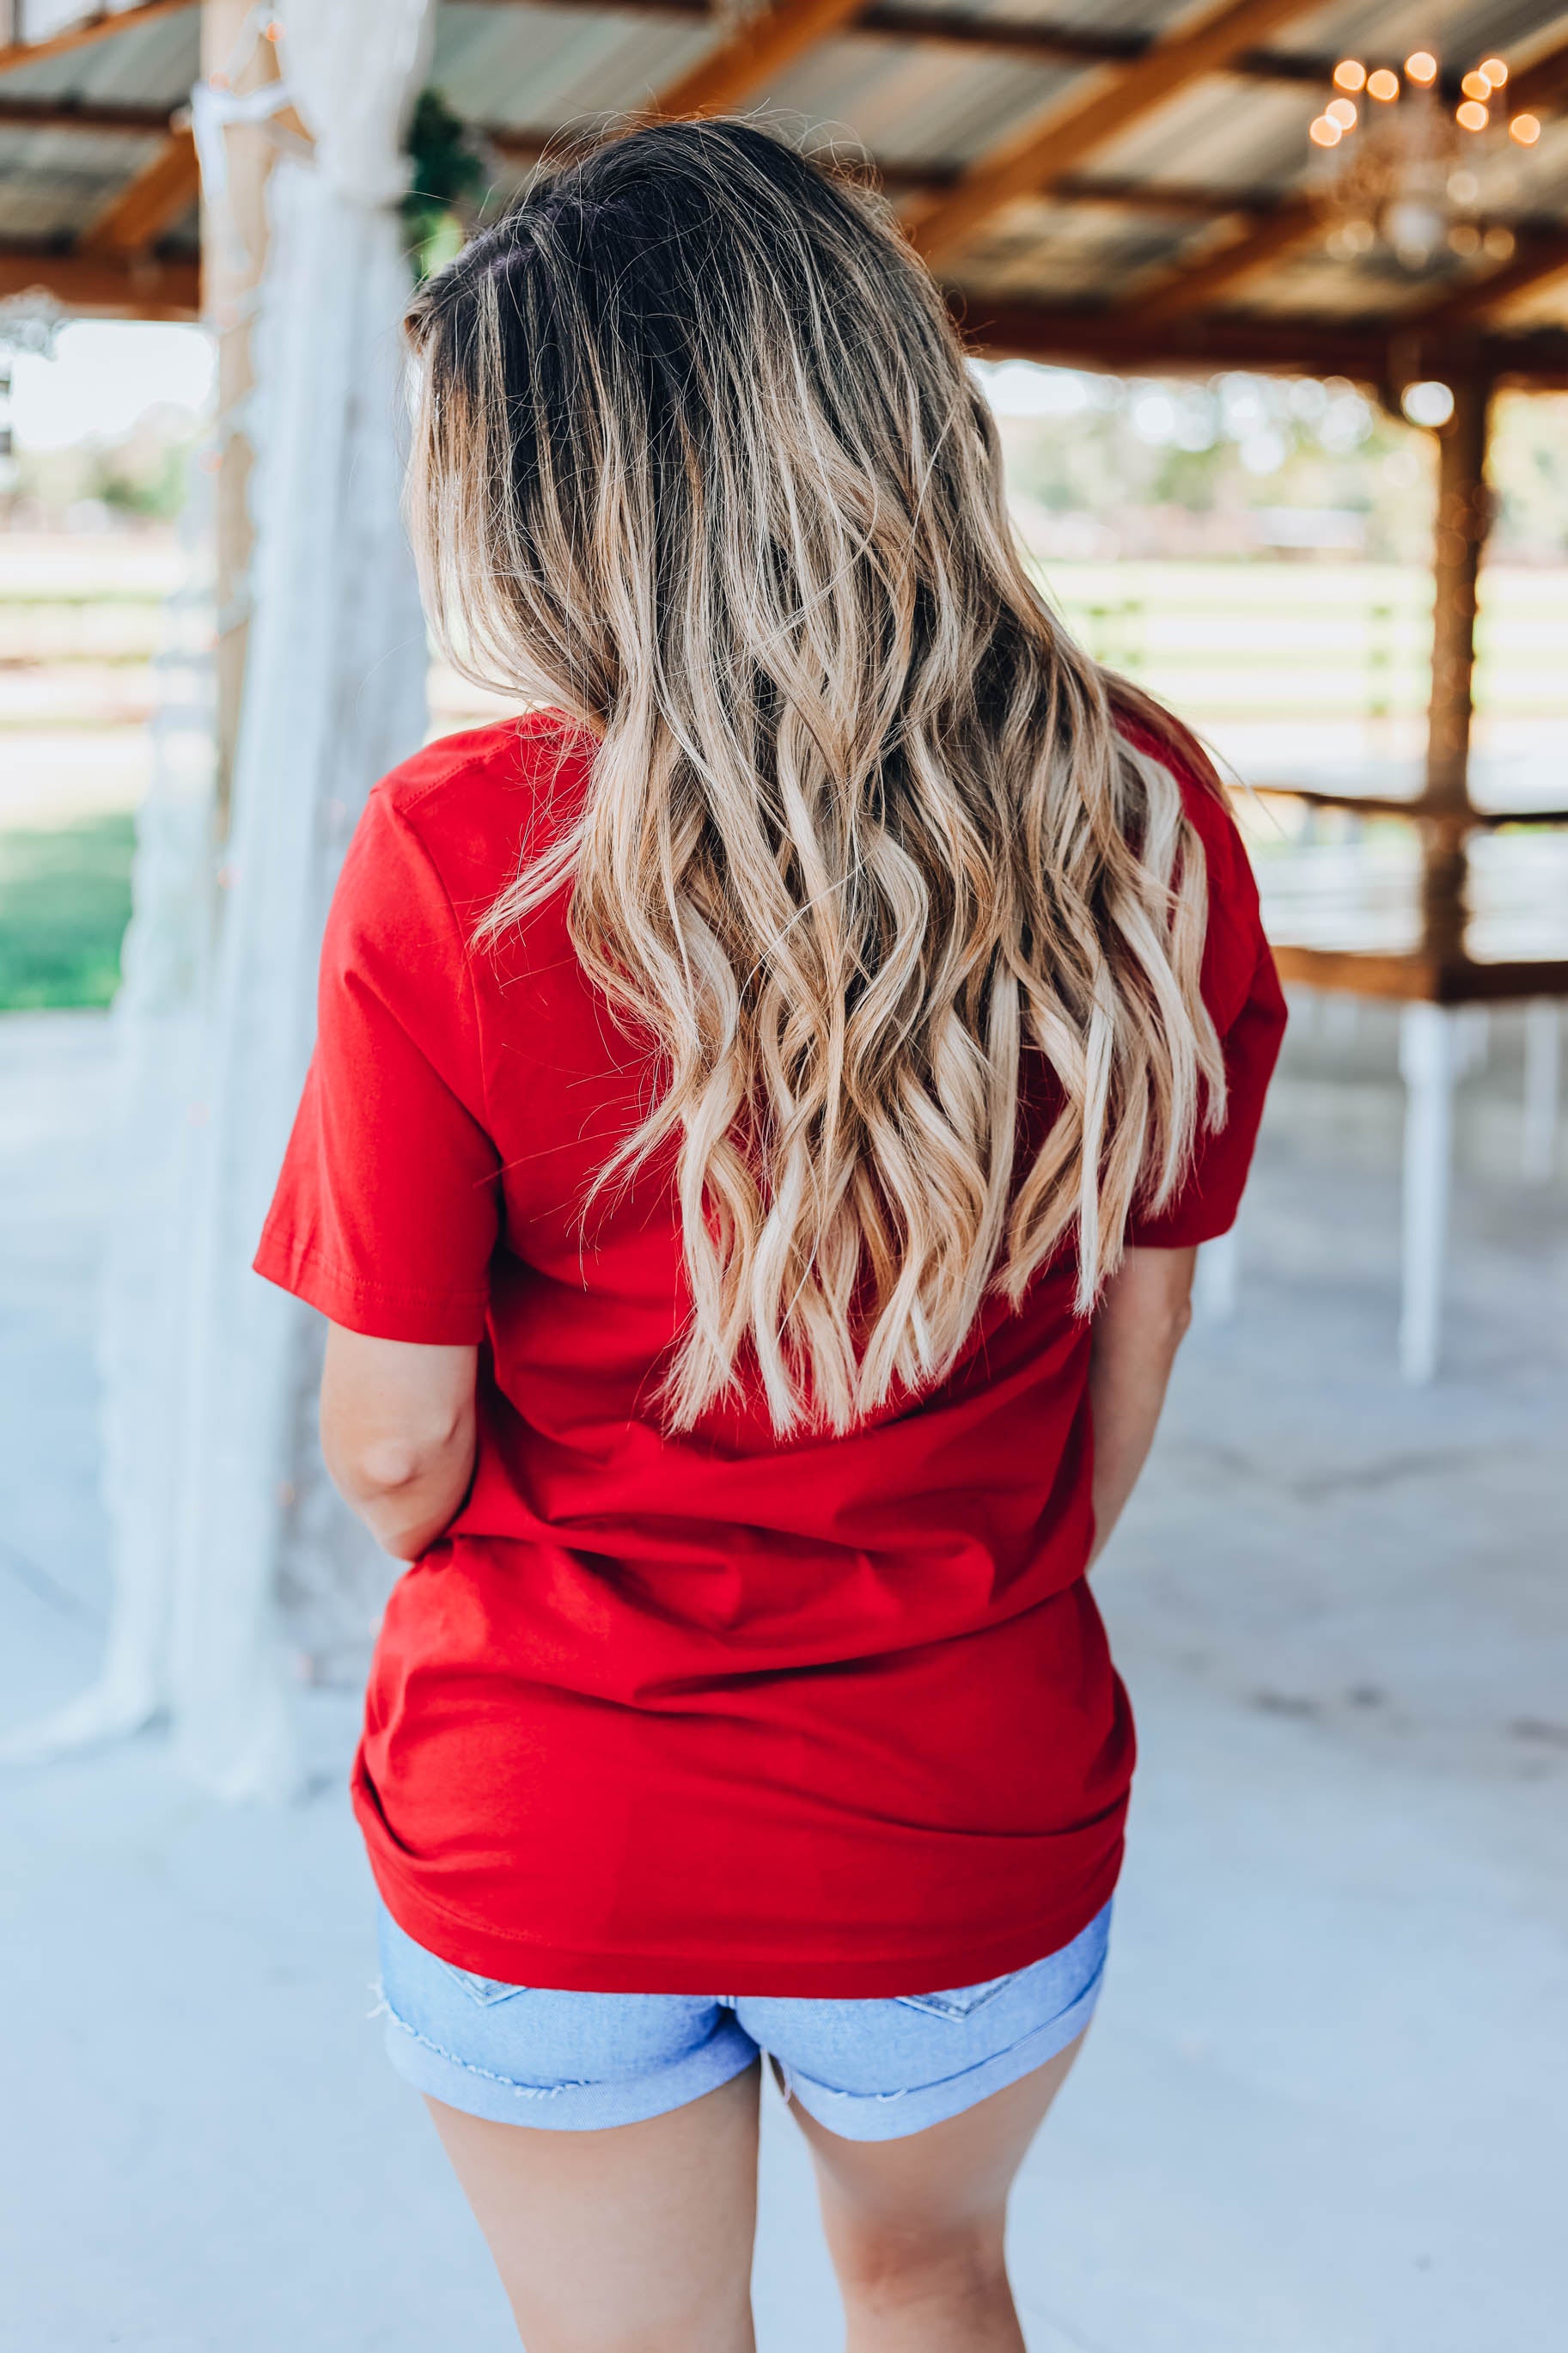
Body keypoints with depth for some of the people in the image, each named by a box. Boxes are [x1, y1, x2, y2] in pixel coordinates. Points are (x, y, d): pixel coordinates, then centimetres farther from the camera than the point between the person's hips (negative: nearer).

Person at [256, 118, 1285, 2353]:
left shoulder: (456, 855, -21)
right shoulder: (1137, 809, -12)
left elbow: (396, 1452, -14)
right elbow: (1140, 1331, -1)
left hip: (549, 1833, -2)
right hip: (978, 1822, 3)